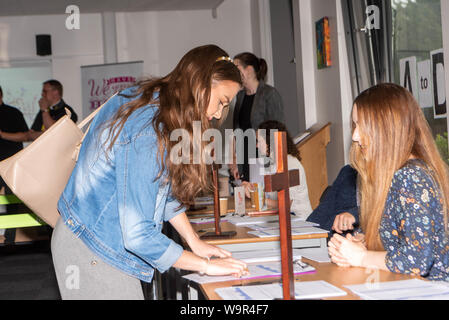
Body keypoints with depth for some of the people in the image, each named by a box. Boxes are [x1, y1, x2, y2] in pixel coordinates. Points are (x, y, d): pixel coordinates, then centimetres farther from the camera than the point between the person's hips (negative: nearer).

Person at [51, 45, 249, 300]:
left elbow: (165, 187, 11)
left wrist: (195, 241, 7)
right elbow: (137, 235, -29)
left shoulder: (147, 97, 1)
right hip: (94, 257, -10)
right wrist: (205, 265, -19)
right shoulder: (147, 135, -29)